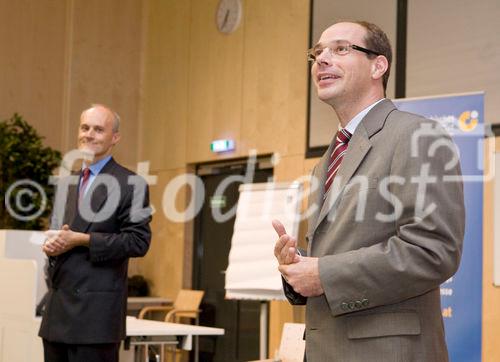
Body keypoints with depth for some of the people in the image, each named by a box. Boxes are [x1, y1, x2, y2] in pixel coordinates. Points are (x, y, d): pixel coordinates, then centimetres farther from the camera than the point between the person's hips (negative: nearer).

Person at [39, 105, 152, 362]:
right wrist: (51, 242, 1)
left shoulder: (131, 184, -5)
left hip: (97, 309, -7)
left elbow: (139, 241, -11)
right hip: (57, 307, 7)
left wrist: (82, 240, -16)